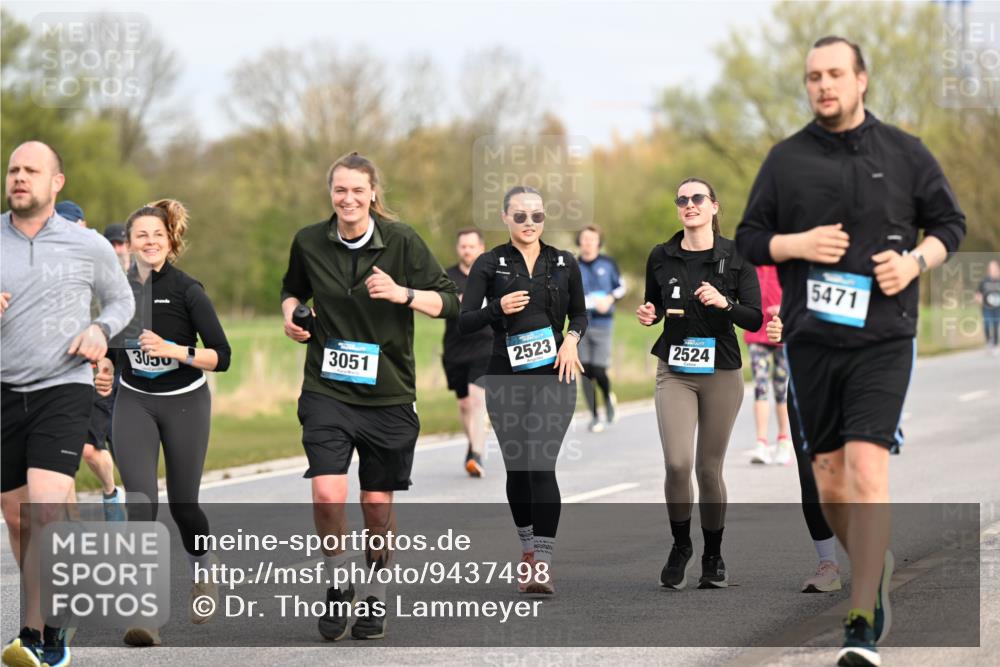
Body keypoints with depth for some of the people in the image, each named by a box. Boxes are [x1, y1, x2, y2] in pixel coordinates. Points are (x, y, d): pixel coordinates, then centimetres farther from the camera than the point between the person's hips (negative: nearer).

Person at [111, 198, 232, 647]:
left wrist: (173, 350, -27)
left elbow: (221, 357, -15)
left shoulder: (187, 290, -13)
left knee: (182, 504, 7)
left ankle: (202, 568, 42)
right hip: (134, 403, 2)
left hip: (185, 403, -2)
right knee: (140, 499, -15)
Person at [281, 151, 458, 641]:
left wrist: (403, 294, -20)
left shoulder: (402, 241, -5)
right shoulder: (309, 243, 0)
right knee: (327, 495, -17)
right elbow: (293, 289, 21)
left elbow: (448, 301, -4)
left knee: (377, 504, 5)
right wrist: (291, 314, 0)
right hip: (326, 391, 0)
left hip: (388, 394, 0)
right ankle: (339, 586, 6)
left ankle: (375, 599, 26)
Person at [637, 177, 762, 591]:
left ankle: (713, 557, 22)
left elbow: (755, 319, -5)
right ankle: (680, 545, 8)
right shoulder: (661, 258, 2)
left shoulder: (735, 258, -3)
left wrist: (724, 304, -23)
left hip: (721, 373, -1)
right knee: (677, 463, -15)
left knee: (709, 467, 5)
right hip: (674, 372, 1)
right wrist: (649, 315, -6)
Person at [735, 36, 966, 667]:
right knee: (829, 475, 8)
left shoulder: (905, 153, 4)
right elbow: (749, 238, 11)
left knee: (867, 466, -17)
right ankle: (874, 566, 37)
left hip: (883, 336, -3)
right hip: (811, 337, 3)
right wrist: (796, 244, -10)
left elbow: (950, 223, 12)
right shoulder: (787, 158, 7)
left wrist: (916, 260, -7)